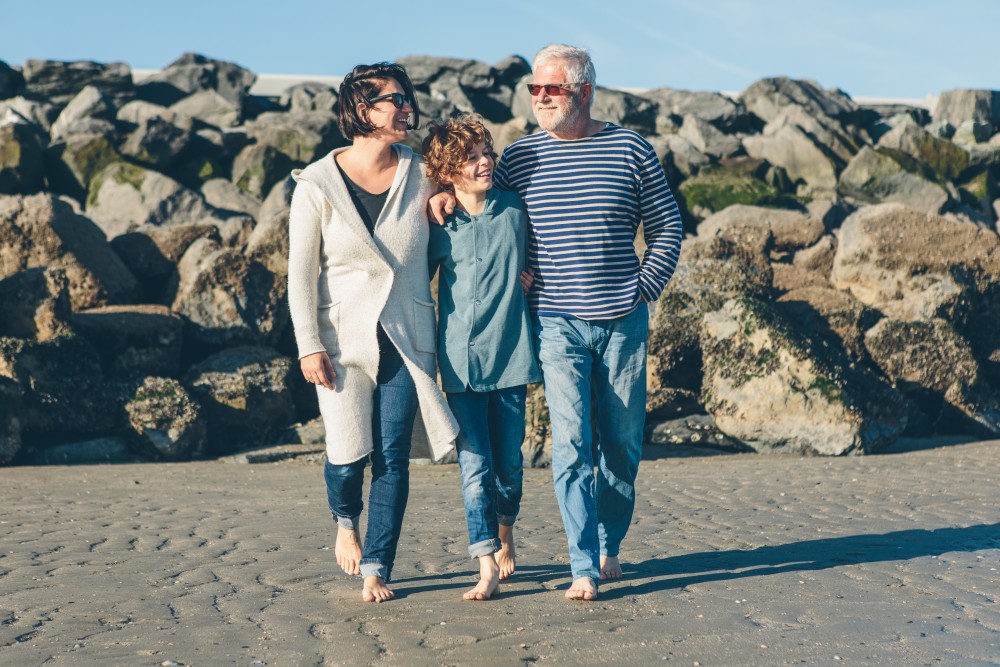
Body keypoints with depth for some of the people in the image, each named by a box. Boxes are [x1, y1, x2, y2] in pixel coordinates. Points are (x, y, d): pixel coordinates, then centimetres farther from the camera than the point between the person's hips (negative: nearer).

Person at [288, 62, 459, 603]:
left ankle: (376, 568, 10)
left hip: (407, 336, 2)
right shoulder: (317, 185, -6)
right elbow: (300, 273, -4)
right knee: (350, 453, -1)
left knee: (393, 457, -1)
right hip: (345, 335, -2)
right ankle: (345, 520, 33)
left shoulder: (420, 175, 2)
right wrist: (309, 346, -10)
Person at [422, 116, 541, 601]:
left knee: (508, 461, 9)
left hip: (509, 356, 1)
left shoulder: (514, 210, 1)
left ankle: (505, 534, 35)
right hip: (460, 361, -1)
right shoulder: (439, 224, -1)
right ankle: (487, 567, -4)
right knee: (474, 464, -6)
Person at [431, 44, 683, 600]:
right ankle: (585, 569, -5)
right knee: (572, 442, -9)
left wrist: (645, 290, 1)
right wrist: (448, 194, -4)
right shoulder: (520, 158, 3)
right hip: (558, 321, -1)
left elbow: (667, 228, 9)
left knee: (623, 443, 9)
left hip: (623, 320, 1)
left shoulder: (631, 149, 2)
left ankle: (610, 547, 28)